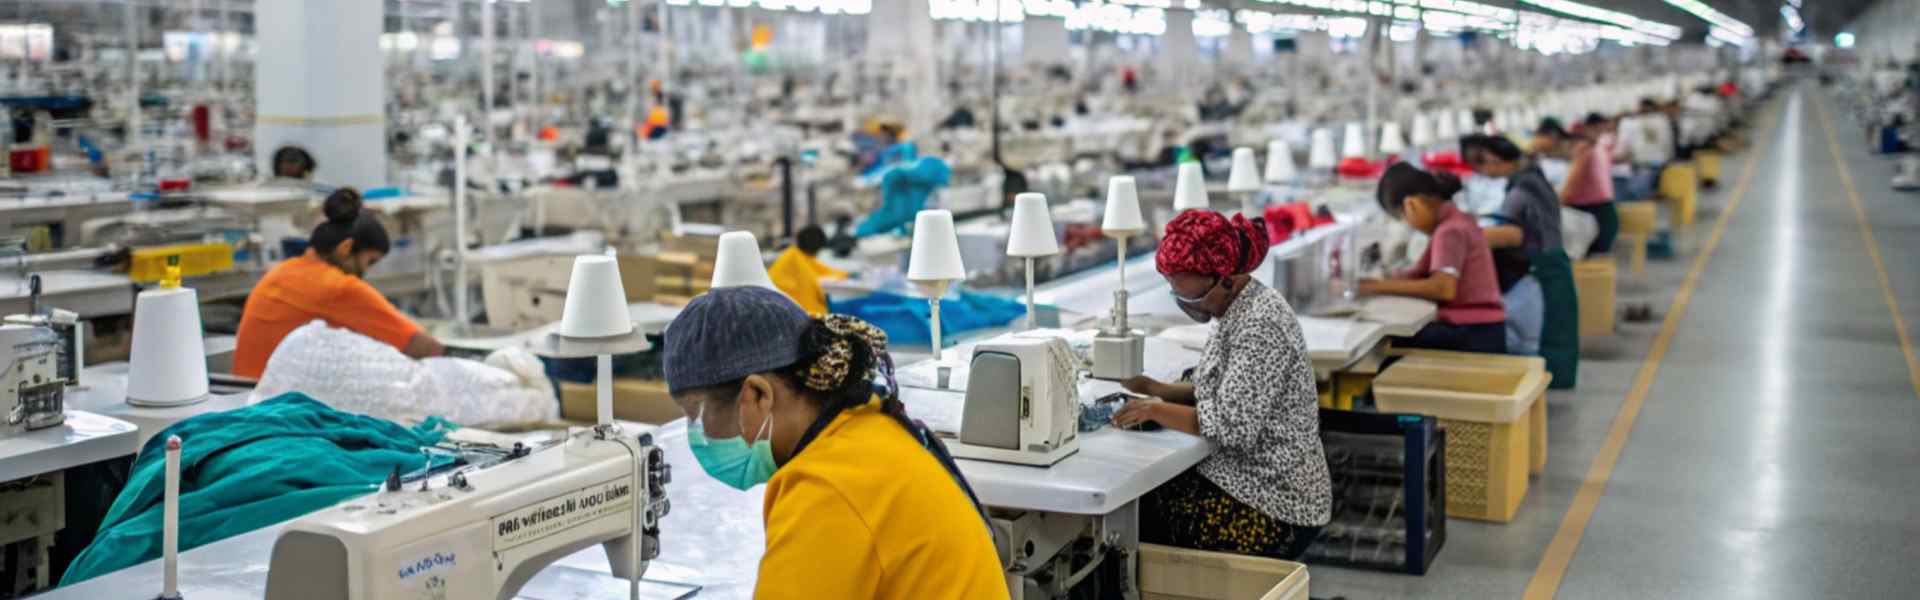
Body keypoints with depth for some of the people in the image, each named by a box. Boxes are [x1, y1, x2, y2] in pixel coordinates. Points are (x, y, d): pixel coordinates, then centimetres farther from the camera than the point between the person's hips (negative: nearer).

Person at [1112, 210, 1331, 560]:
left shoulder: (1259, 327, -22)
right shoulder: (1237, 310, 7)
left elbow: (1232, 426, -26)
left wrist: (1156, 410, -16)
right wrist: (1154, 389, 3)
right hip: (1253, 481, 9)